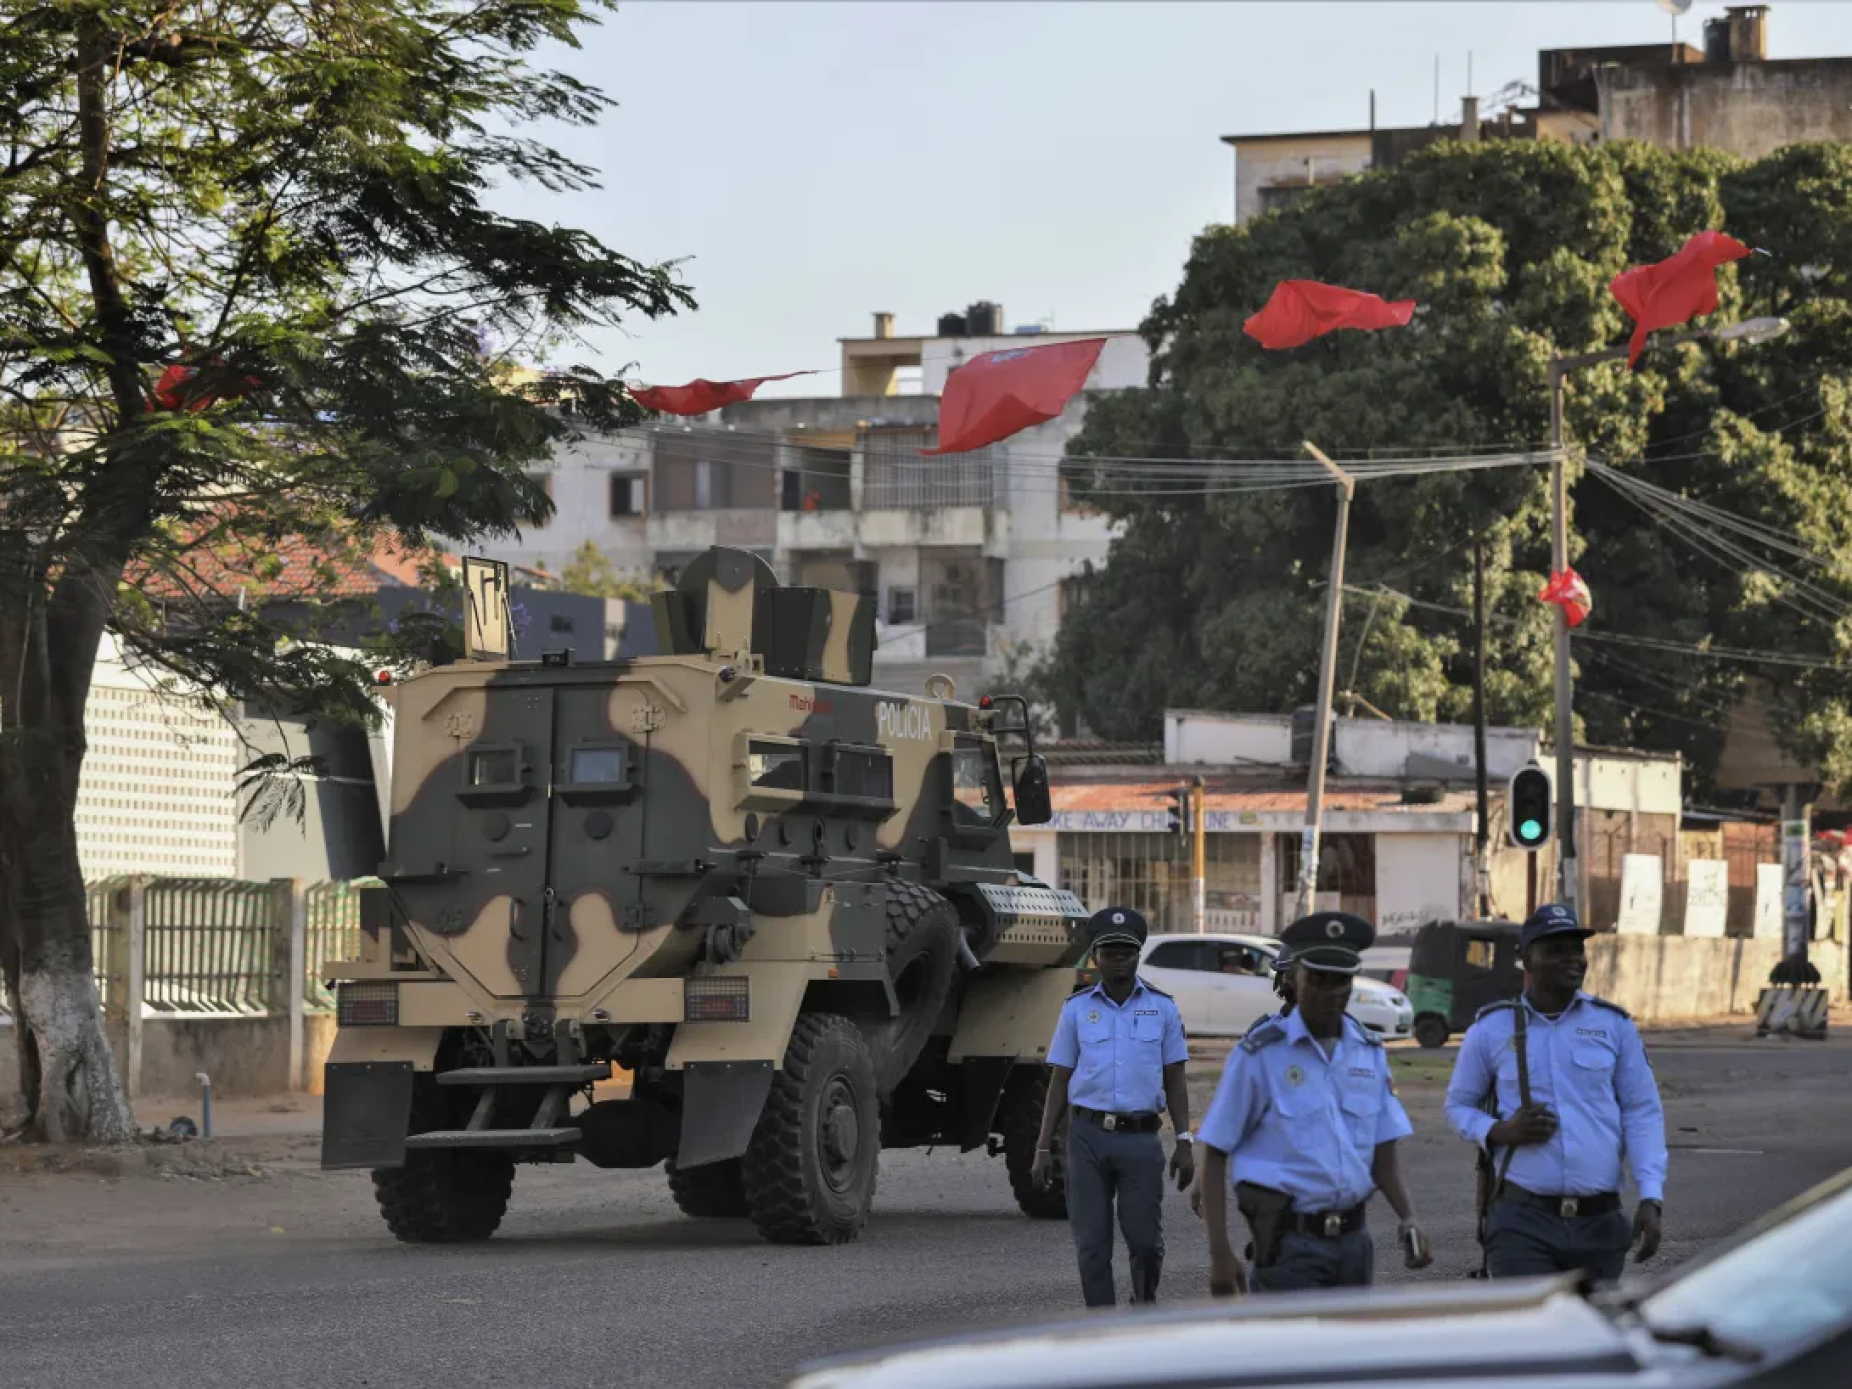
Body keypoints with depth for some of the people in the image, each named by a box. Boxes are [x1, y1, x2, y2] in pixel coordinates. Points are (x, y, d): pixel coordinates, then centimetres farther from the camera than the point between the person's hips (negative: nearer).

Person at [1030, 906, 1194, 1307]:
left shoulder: (1162, 1008, 8)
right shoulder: (1077, 1009, 8)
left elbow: (1174, 1081, 9)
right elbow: (1059, 1082, 10)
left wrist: (1184, 1143, -1)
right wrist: (1043, 1149, 3)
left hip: (1141, 1137, -1)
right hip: (1088, 1137, 1)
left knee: (1145, 1240, -2)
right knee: (1092, 1244, 0)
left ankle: (1145, 1305, 26)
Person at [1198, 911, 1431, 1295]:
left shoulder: (1370, 1052, 9)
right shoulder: (1261, 1054, -6)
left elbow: (1384, 1154, 10)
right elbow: (1215, 1156, -4)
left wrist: (1409, 1218, -9)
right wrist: (1219, 1252, -12)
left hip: (1353, 1239, 6)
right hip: (1289, 1243, -6)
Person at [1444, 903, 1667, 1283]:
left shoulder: (1614, 1026, 4)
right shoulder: (1491, 1029, 1)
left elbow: (1642, 1113, 5)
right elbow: (1459, 1106, 11)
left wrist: (1651, 1200, -6)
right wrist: (1501, 1132, -12)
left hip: (1599, 1221, 3)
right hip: (1522, 1222, -3)